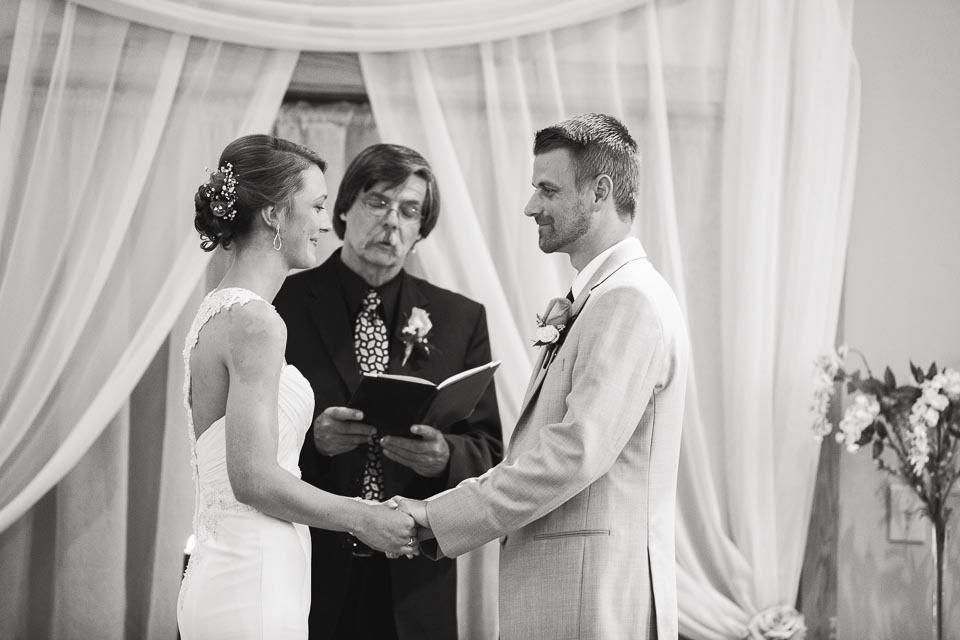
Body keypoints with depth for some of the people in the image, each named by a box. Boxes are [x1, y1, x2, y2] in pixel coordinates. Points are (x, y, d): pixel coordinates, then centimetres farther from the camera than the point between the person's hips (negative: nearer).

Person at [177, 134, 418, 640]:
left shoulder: (215, 312, 14)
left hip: (212, 582, 9)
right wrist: (361, 519, -9)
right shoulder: (254, 322, -14)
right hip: (253, 591, -9)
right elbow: (253, 477, -19)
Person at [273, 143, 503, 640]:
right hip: (308, 577, -2)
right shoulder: (283, 305, 2)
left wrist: (442, 456, -15)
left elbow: (489, 454, 7)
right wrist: (311, 438, -19)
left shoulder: (460, 319, 9)